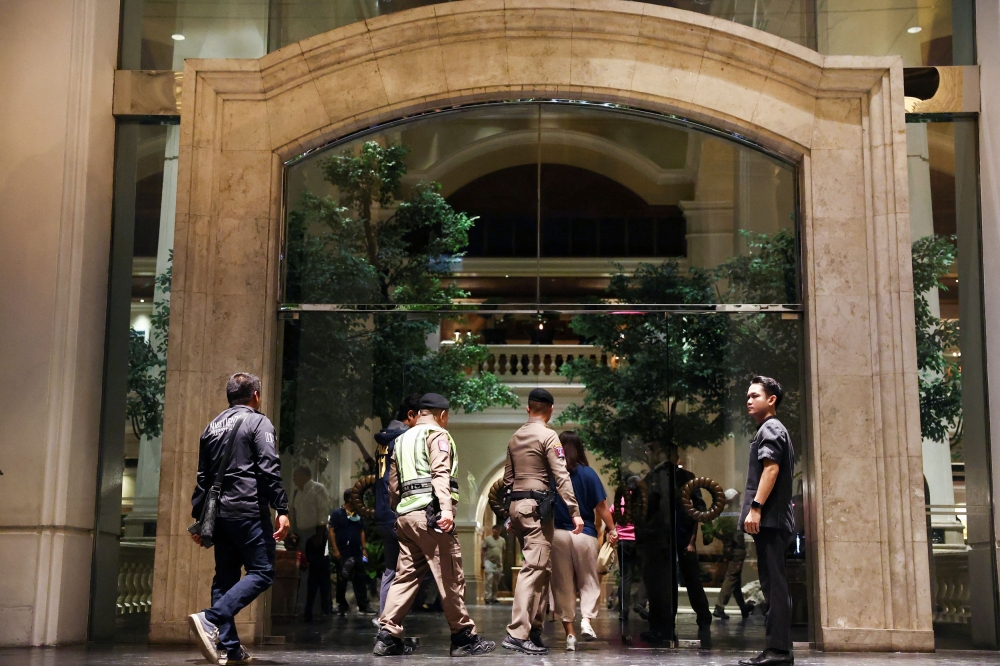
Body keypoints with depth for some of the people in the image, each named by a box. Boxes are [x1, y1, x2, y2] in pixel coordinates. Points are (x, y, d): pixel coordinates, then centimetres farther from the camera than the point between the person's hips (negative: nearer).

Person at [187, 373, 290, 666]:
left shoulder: (213, 426, 18)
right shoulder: (258, 422, -2)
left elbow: (203, 476, 19)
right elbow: (269, 468, -13)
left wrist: (199, 517, 22)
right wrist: (282, 510, -14)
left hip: (220, 513, 7)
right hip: (249, 511, -7)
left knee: (225, 576, 10)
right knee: (261, 573, -5)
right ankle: (211, 619, -23)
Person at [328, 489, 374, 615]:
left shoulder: (358, 515, 16)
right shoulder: (337, 513, -2)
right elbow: (332, 531, -6)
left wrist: (364, 548, 10)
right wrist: (335, 550, -13)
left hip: (357, 552, 5)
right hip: (343, 552, -5)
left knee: (360, 580, 3)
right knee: (342, 580, 1)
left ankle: (363, 605, 5)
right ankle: (342, 605, 9)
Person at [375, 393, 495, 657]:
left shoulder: (402, 440, 24)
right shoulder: (437, 435, 0)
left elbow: (393, 484, 22)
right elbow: (440, 473, -16)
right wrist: (446, 508, -26)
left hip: (406, 514, 8)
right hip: (429, 512, -8)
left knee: (406, 575, 8)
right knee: (450, 577, -4)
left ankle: (388, 636, 2)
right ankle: (464, 637, 0)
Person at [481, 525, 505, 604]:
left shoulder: (502, 540, 10)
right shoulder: (487, 539, -2)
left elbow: (503, 553, 15)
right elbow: (483, 551, -3)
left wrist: (502, 564, 12)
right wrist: (482, 563, -9)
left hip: (498, 563, 4)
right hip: (489, 561, -4)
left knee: (496, 582, 8)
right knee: (489, 578, -17)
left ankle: (493, 598, 18)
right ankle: (487, 597, -15)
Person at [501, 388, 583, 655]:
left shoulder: (515, 438, 15)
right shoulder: (548, 436, -7)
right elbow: (561, 476, -13)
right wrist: (574, 512, -13)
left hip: (517, 505, 8)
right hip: (537, 506, -8)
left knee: (541, 568, 13)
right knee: (534, 568, -10)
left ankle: (534, 630, 13)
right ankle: (517, 633, -18)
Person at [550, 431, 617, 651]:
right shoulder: (587, 473, -4)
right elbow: (601, 506, -4)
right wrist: (611, 529, 7)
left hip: (556, 533, 1)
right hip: (584, 534, -1)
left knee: (562, 584, 9)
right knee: (588, 580, 12)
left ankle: (570, 633, 10)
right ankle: (586, 619, -9)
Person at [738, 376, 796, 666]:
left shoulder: (769, 429, -6)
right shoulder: (775, 430, 25)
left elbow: (771, 468, -19)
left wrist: (755, 507, -25)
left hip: (768, 518, -10)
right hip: (774, 518, 10)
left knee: (773, 583, -12)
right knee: (773, 583, 9)